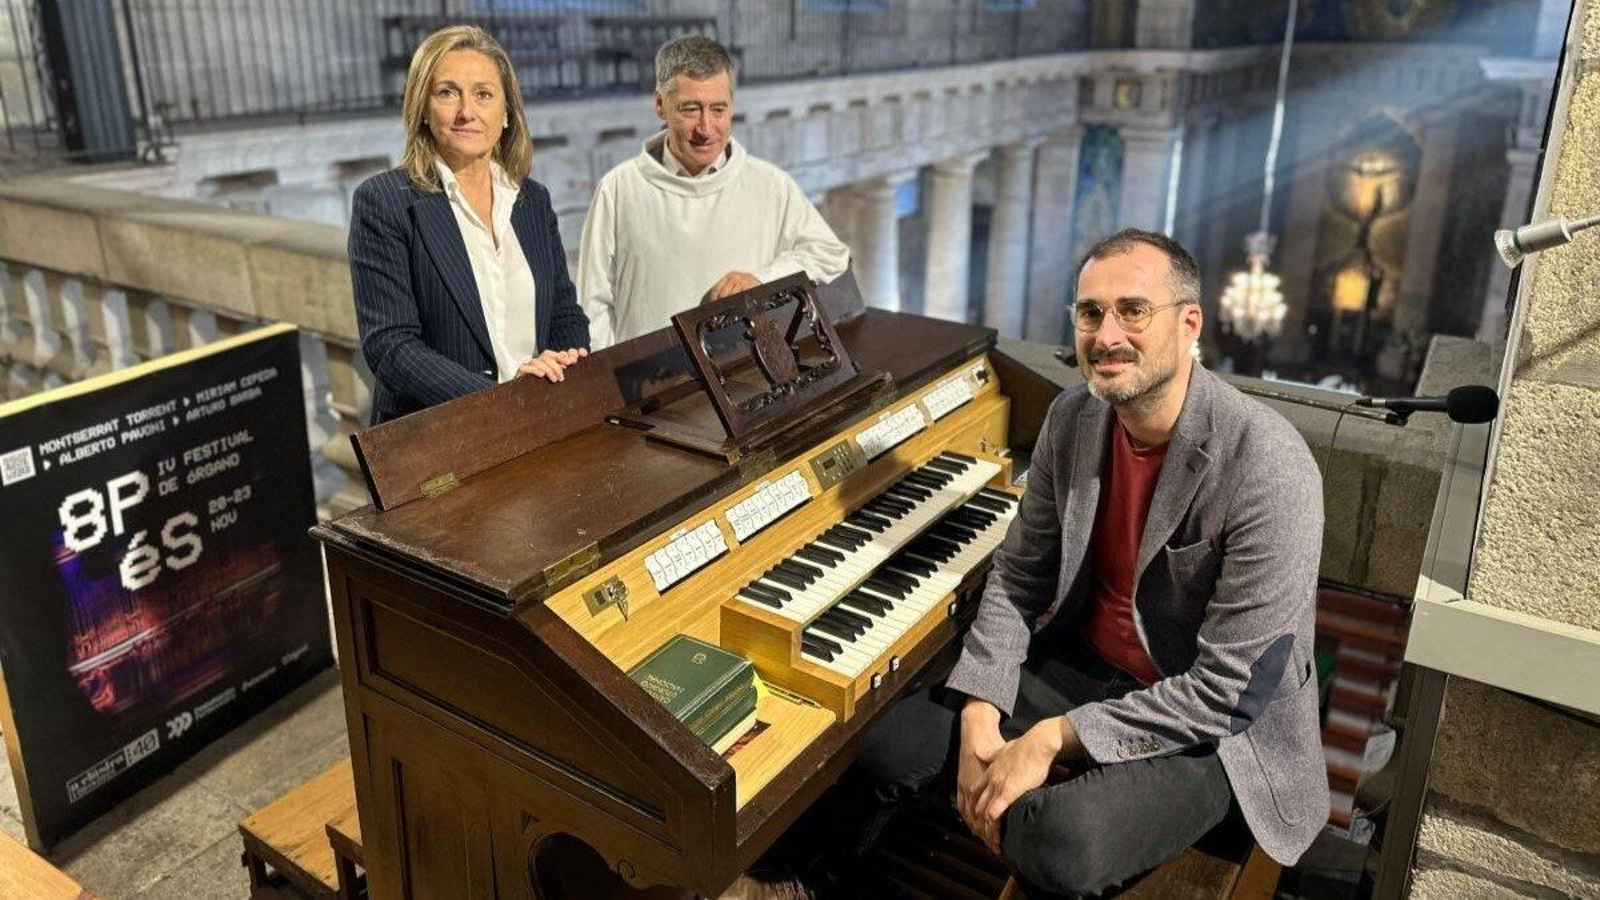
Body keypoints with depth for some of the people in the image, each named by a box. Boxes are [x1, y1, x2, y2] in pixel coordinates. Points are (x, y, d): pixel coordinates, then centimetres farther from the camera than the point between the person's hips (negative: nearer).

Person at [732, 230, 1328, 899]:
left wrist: (1049, 741, -24)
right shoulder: (1073, 417, -6)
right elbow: (1018, 578, 1)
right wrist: (980, 718, -13)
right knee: (887, 743, -3)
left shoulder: (1270, 470, -26)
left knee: (1055, 841, -32)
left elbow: (1227, 691, -24)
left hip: (1214, 727, -5)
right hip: (1083, 663, 6)